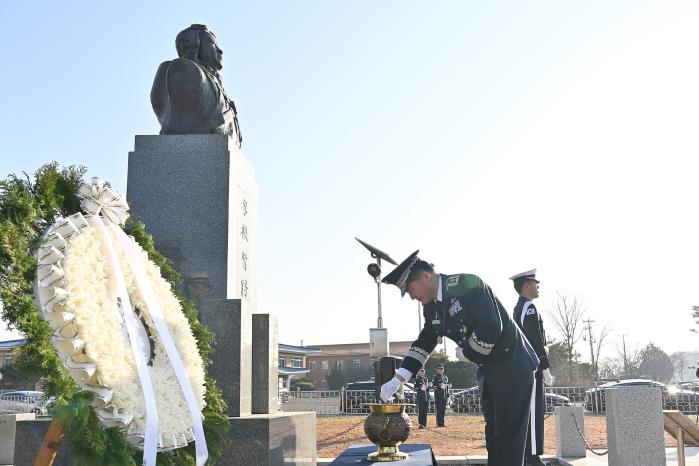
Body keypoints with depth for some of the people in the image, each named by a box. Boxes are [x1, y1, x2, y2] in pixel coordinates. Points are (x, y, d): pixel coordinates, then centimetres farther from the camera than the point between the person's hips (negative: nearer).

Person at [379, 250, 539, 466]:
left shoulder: (467, 284, -22)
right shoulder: (432, 307, 5)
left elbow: (491, 328, -28)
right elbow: (423, 343, 11)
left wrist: (466, 353, -13)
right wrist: (398, 379, 0)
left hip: (512, 367, -9)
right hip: (488, 371, 9)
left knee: (509, 434, -5)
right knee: (493, 432, 15)